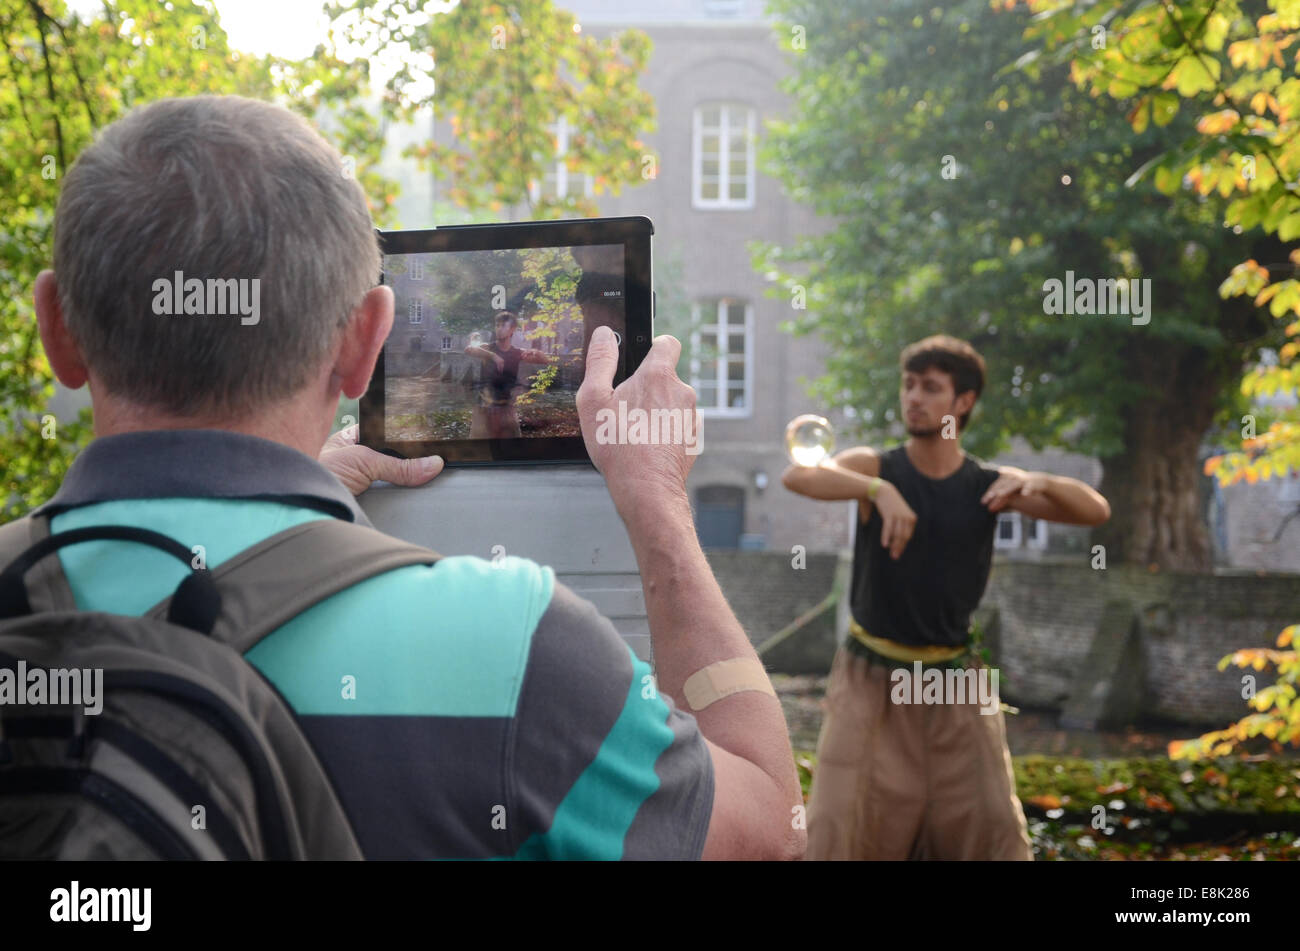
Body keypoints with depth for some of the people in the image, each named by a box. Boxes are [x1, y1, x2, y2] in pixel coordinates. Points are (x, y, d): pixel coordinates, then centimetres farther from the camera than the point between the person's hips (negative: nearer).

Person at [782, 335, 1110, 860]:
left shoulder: (989, 486, -1)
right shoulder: (877, 467, -7)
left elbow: (1096, 510, -8)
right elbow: (797, 476, -27)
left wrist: (1038, 481, -29)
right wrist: (879, 491, -44)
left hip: (955, 681, 2)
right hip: (872, 678, -2)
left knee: (992, 823, 5)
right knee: (841, 821, -4)